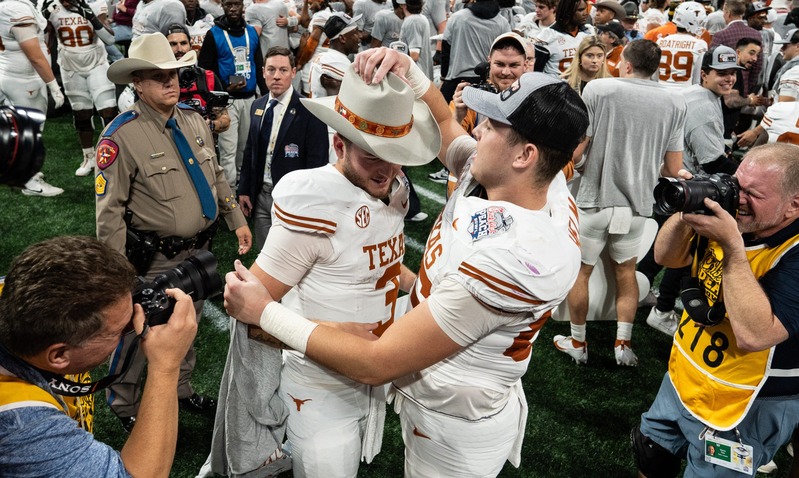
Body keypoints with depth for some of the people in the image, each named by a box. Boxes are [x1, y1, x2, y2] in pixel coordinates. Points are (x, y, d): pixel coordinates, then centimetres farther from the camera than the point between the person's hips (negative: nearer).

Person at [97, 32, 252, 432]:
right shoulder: (122, 136, -19)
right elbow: (109, 210, -17)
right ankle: (123, 405, 36)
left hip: (199, 249, 6)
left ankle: (180, 388, 47)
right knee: (138, 332, 11)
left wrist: (237, 221, 11)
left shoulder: (195, 121, 1)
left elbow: (216, 177, 13)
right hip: (154, 259, -6)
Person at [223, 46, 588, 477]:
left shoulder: (511, 260, -39)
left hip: (452, 433, -7)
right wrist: (409, 72, -13)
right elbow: (444, 127, 6)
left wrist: (264, 312, -23)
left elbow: (377, 364, -32)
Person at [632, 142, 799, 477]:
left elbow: (754, 335, -37)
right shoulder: (728, 215, -5)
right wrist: (686, 212, -19)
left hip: (744, 411, -7)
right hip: (680, 382, 7)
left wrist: (731, 246, -37)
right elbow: (666, 257, 1)